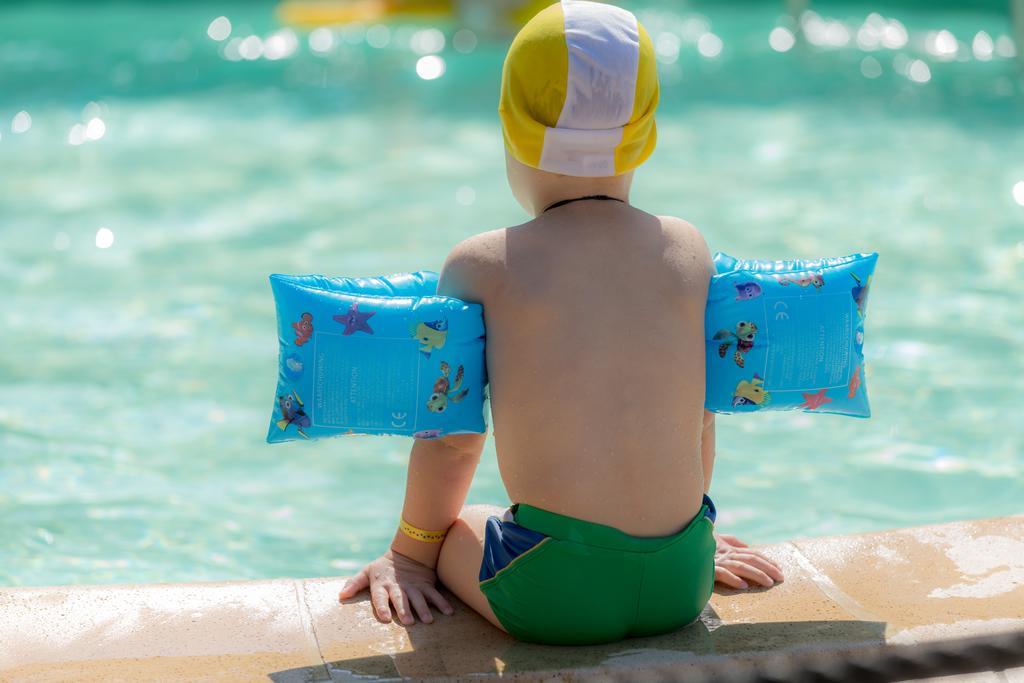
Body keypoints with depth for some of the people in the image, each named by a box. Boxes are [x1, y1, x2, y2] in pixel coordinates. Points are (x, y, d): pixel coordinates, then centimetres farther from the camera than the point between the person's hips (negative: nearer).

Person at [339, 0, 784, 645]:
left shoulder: (481, 265, -4)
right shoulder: (688, 249, 3)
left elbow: (453, 435, 3)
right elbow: (700, 416, 12)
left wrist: (412, 552, 22)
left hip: (552, 593, -3)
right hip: (682, 584, 4)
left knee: (455, 526, 29)